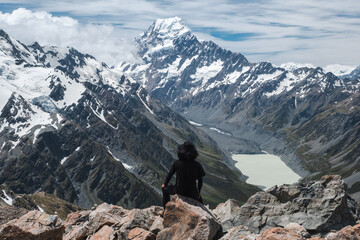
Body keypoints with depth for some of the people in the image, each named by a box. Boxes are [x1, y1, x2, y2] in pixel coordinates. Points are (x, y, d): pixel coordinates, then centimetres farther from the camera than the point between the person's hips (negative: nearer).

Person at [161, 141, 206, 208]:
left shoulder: (176, 163, -12)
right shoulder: (197, 165, -10)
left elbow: (170, 174, 2)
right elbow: (200, 180, -1)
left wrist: (165, 184, 21)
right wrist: (198, 192, 17)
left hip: (179, 191, -1)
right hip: (192, 193, 1)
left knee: (165, 189, 27)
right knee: (199, 198, 36)